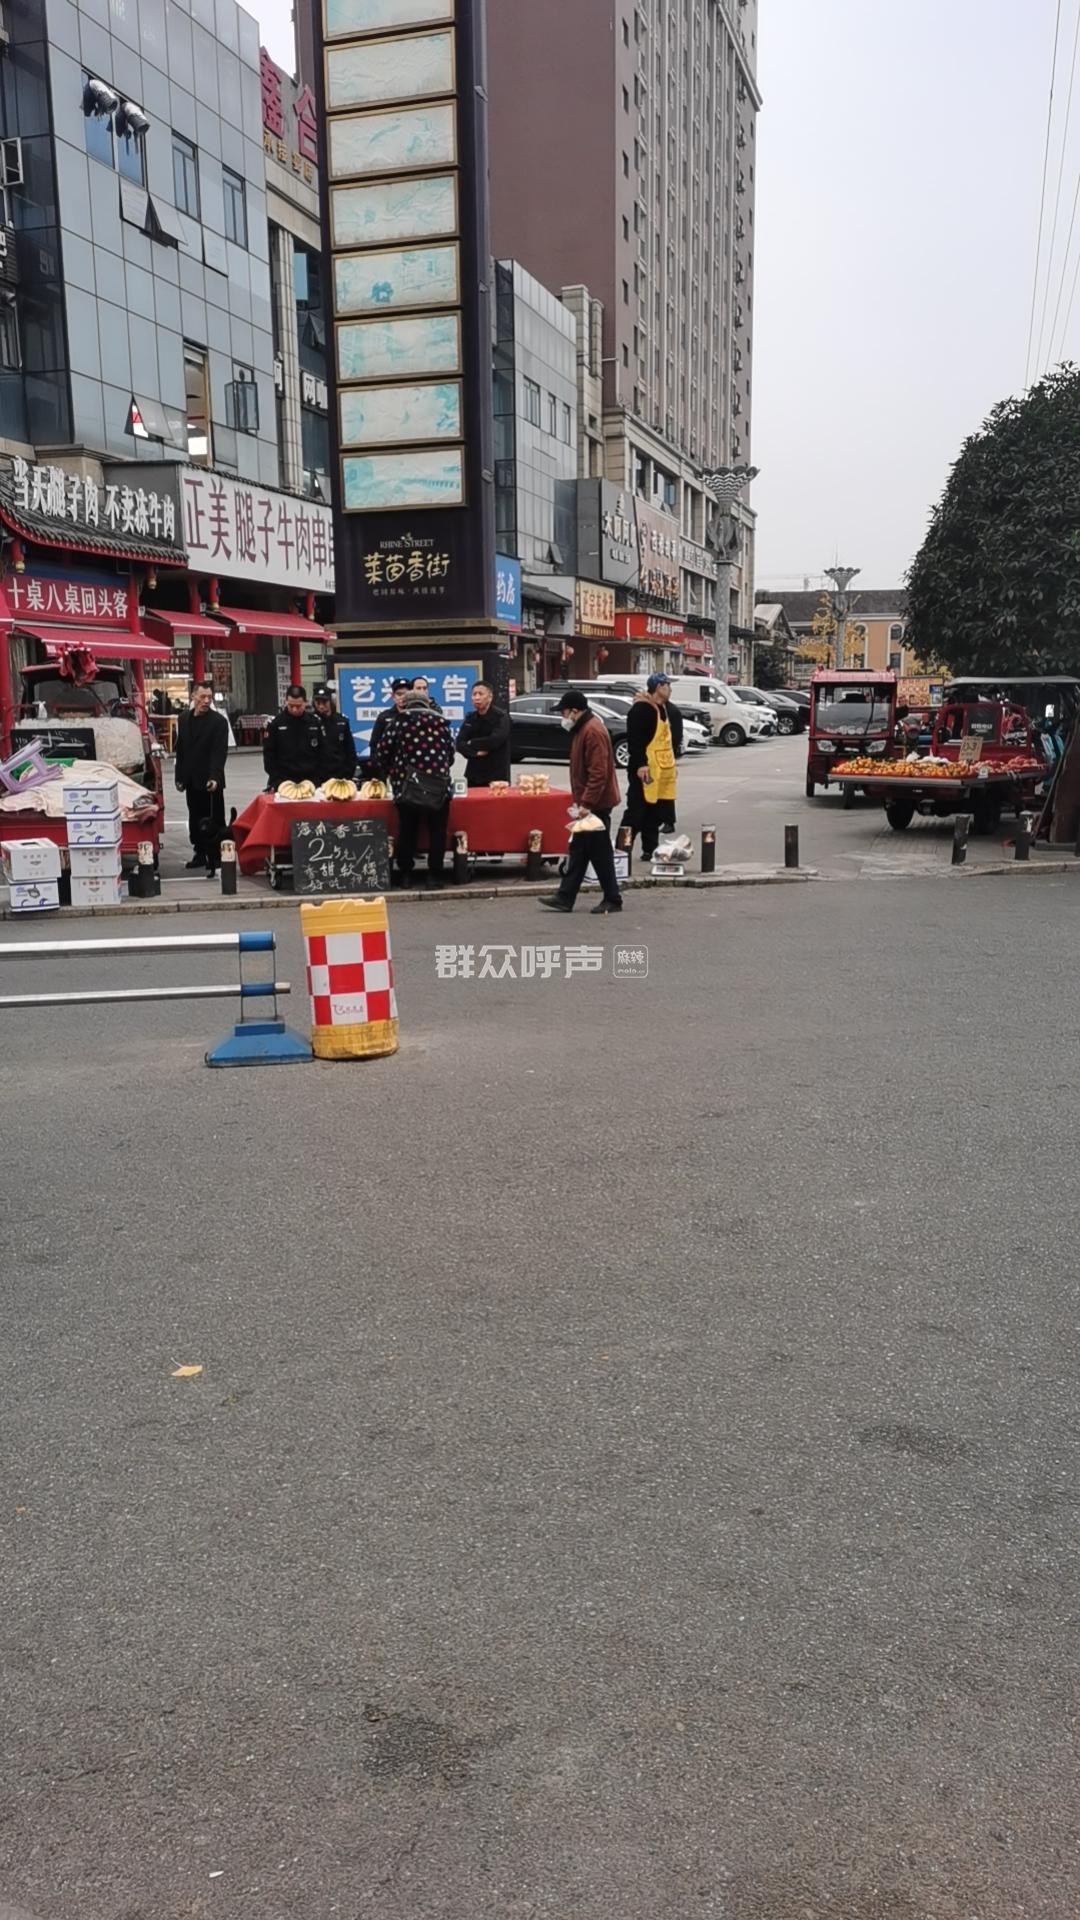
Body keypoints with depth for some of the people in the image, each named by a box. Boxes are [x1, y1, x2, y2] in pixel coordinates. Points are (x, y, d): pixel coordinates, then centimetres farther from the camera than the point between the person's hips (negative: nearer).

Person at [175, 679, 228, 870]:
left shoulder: (218, 721, -8)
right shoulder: (184, 718, 10)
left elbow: (220, 753, -16)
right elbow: (180, 749, 15)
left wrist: (214, 777, -28)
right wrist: (179, 777, 11)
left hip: (210, 782, -5)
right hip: (192, 781, 5)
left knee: (214, 820, 1)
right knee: (195, 819, 11)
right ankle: (199, 853, 20)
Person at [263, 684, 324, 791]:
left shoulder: (314, 723, 5)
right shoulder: (275, 723, -1)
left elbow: (320, 754, 9)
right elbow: (268, 755, -1)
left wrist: (319, 781, 2)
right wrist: (275, 782, -7)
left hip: (310, 782, 2)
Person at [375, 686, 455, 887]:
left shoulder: (397, 721, 4)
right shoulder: (441, 723, 12)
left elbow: (384, 751, 0)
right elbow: (451, 754, 12)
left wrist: (390, 773, 16)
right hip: (439, 785, 1)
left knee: (407, 830, 10)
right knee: (437, 831, 6)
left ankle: (405, 874, 14)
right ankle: (434, 875, 4)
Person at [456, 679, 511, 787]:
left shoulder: (501, 717, -5)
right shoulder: (470, 718, 12)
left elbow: (495, 740, -20)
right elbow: (460, 743, 2)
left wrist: (472, 744, -6)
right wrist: (475, 752, -17)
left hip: (497, 775, -5)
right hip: (474, 775, 5)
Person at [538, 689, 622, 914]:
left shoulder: (593, 731, -19)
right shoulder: (584, 728, 14)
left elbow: (598, 772, -25)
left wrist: (586, 803, -24)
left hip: (596, 804, -10)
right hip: (589, 803, 10)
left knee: (600, 853, -3)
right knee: (578, 850, 12)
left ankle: (613, 900, 6)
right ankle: (565, 898, 16)